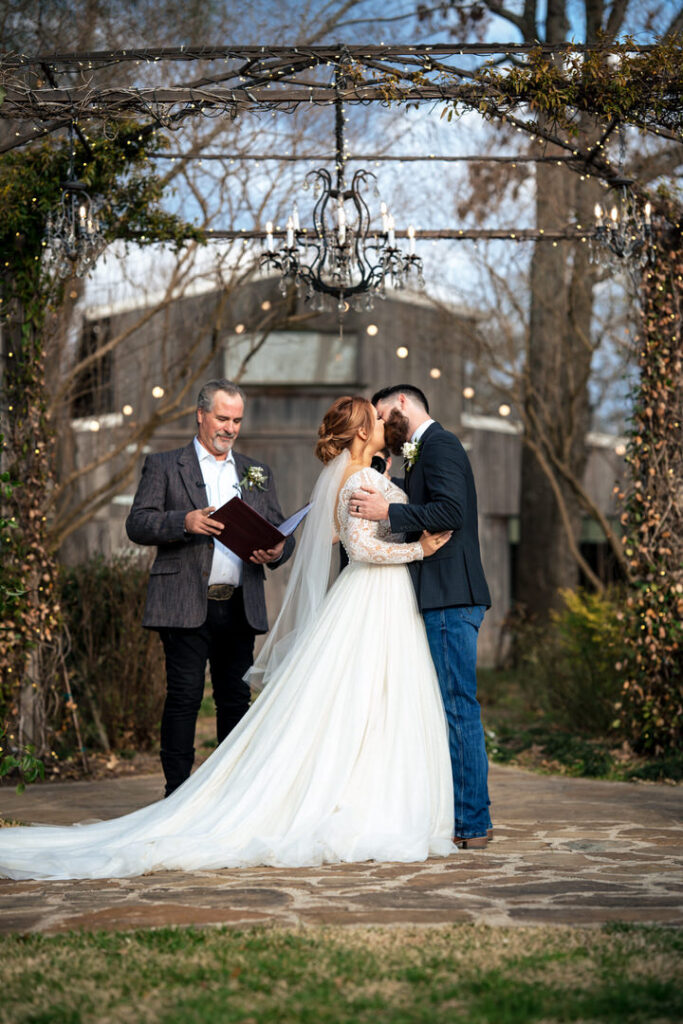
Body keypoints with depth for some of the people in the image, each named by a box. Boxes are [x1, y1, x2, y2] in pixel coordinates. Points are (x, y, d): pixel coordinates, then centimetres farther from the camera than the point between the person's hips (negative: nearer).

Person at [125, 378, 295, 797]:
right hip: (186, 605, -4)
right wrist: (184, 522, -20)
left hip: (240, 607, 4)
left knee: (236, 699, 6)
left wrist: (276, 551, -9)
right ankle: (178, 793, -1)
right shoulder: (164, 465, 7)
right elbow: (137, 524, -3)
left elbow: (282, 532, 15)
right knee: (185, 697, -6)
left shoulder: (258, 474, 18)